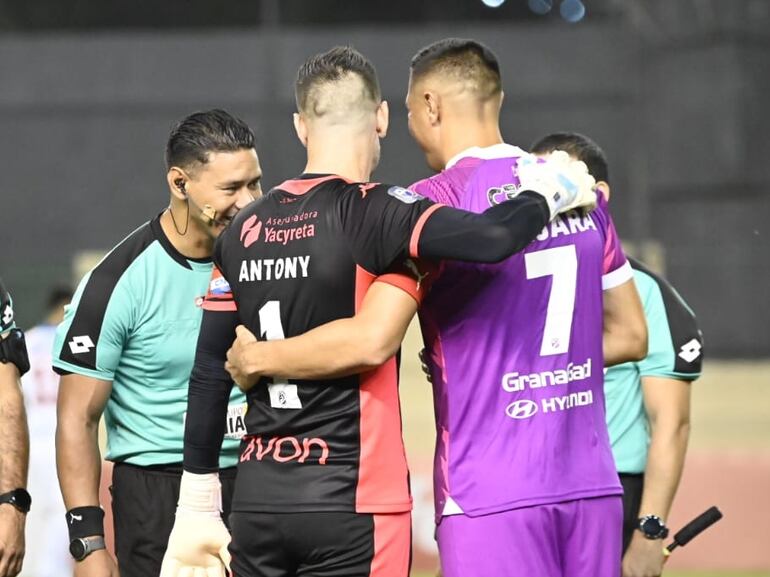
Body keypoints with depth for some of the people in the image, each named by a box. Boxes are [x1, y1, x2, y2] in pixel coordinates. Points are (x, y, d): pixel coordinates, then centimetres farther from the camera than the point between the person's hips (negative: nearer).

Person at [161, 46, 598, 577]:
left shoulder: (243, 231, 9)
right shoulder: (370, 213, -9)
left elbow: (209, 375, 12)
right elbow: (489, 239, -25)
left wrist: (197, 509, 19)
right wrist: (546, 194, -2)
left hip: (256, 506, 6)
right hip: (352, 503, -6)